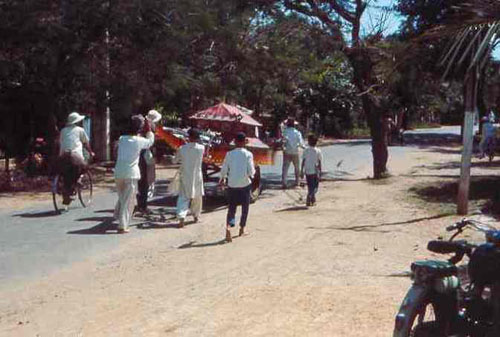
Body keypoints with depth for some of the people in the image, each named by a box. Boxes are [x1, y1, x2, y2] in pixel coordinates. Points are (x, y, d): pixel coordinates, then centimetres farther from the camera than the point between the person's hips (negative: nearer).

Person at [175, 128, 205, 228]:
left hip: (185, 177, -1)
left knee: (183, 197, 2)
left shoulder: (182, 148, -11)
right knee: (197, 197, 19)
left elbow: (175, 160, 2)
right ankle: (196, 216, 32)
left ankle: (181, 217, -16)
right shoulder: (201, 148, -10)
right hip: (197, 176, 1)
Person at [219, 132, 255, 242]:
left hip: (232, 184, 2)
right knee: (245, 207, 17)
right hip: (245, 184, -1)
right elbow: (251, 172, -12)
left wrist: (222, 179, 17)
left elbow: (224, 170, -2)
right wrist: (253, 172, 10)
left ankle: (228, 226, -15)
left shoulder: (229, 154, -3)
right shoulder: (248, 154, -9)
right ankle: (242, 229, 25)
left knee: (231, 207, 8)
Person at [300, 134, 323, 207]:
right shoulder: (318, 151, -5)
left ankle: (313, 200, 22)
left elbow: (303, 161, -1)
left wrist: (302, 171, 6)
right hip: (315, 171, -2)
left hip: (307, 172, 2)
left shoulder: (306, 150, -1)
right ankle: (309, 200, -13)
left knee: (310, 187, 14)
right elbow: (319, 163, -5)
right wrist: (320, 173, 1)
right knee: (314, 187, 4)